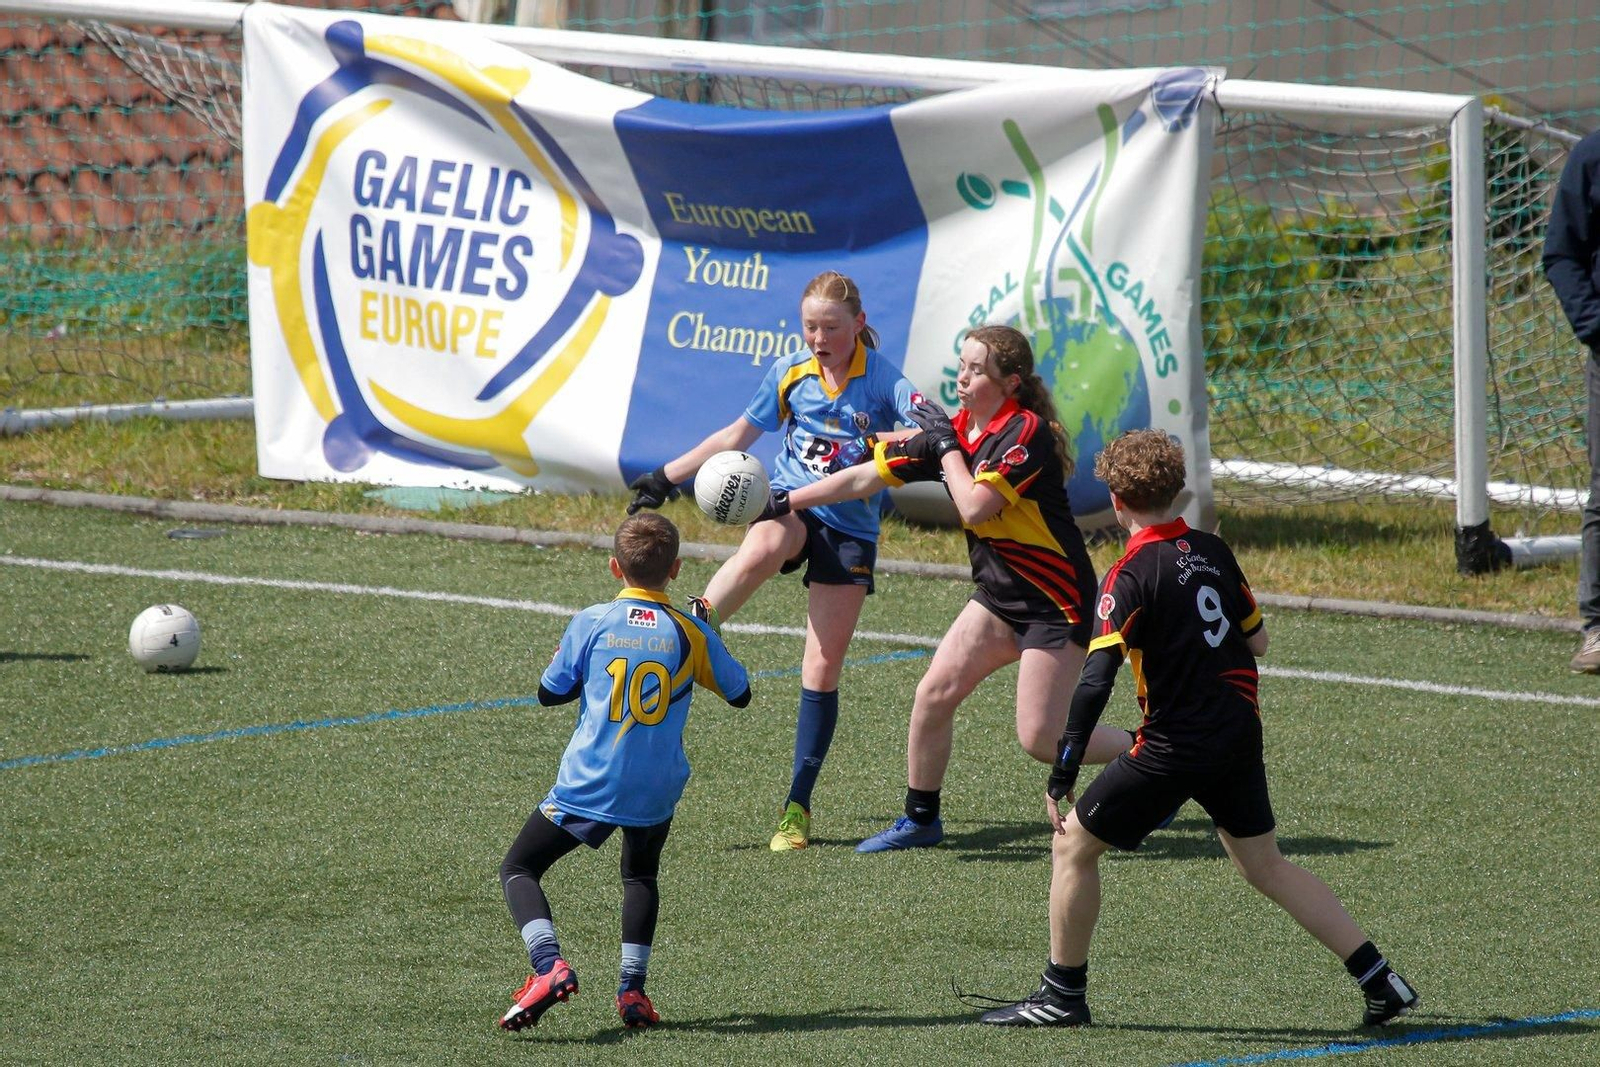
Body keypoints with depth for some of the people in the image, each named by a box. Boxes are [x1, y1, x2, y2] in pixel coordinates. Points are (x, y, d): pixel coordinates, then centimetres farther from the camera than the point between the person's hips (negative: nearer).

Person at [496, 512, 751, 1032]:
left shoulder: (591, 623, -5)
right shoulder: (692, 634, 0)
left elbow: (549, 693, 5)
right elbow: (740, 693, 14)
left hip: (588, 787, -3)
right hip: (656, 791, 3)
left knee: (518, 869, 9)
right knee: (641, 876, 29)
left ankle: (549, 966, -15)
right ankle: (632, 988, 15)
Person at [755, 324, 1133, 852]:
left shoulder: (1026, 432, -20)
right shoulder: (954, 430, 3)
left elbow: (975, 506, -28)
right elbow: (865, 477, 6)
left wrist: (947, 446, -17)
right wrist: (784, 501, 3)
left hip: (1055, 600, -8)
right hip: (999, 594, 8)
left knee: (1040, 739, -10)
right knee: (934, 694, -2)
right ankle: (920, 819, 13)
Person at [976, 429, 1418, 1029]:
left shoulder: (1132, 576, -13)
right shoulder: (1213, 552, 5)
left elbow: (1095, 680, -21)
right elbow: (1257, 641, 16)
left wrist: (1062, 775, -21)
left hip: (1175, 748, -7)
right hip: (1240, 735, 7)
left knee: (1073, 845, 8)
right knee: (1265, 866, 19)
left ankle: (1063, 996, 13)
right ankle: (1380, 982, 15)